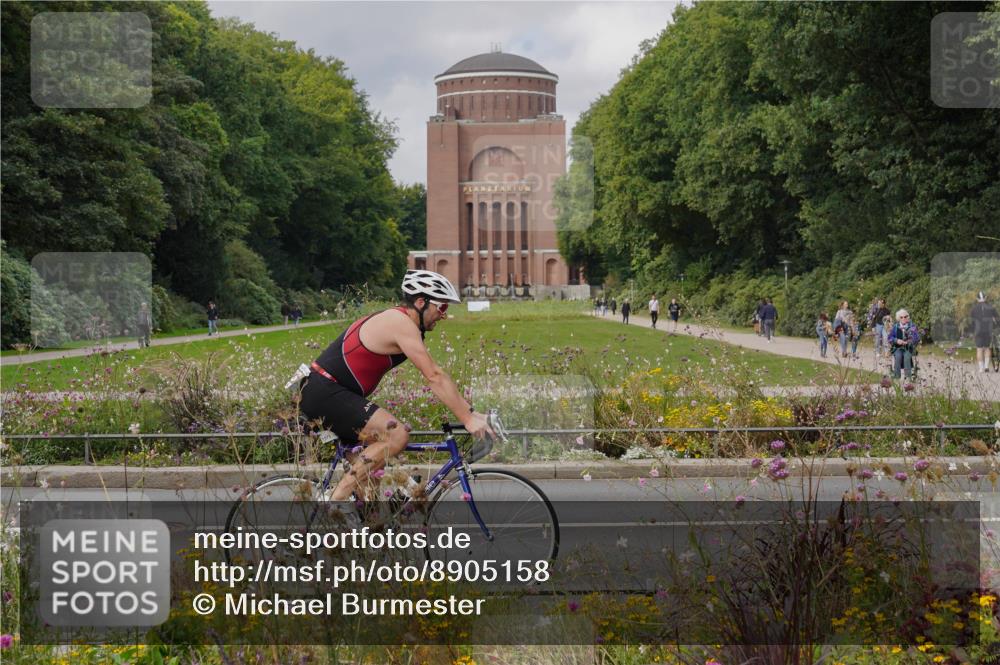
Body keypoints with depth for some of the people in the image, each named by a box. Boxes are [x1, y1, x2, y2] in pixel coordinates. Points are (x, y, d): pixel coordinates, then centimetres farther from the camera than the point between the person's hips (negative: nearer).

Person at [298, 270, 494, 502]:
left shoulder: (396, 321, 16)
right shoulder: (402, 323, -15)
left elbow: (436, 376, 17)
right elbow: (434, 377, -20)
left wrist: (469, 411, 12)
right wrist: (468, 419, -20)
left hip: (318, 393, 11)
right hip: (325, 393, -11)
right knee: (396, 435, -20)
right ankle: (336, 500, -18)